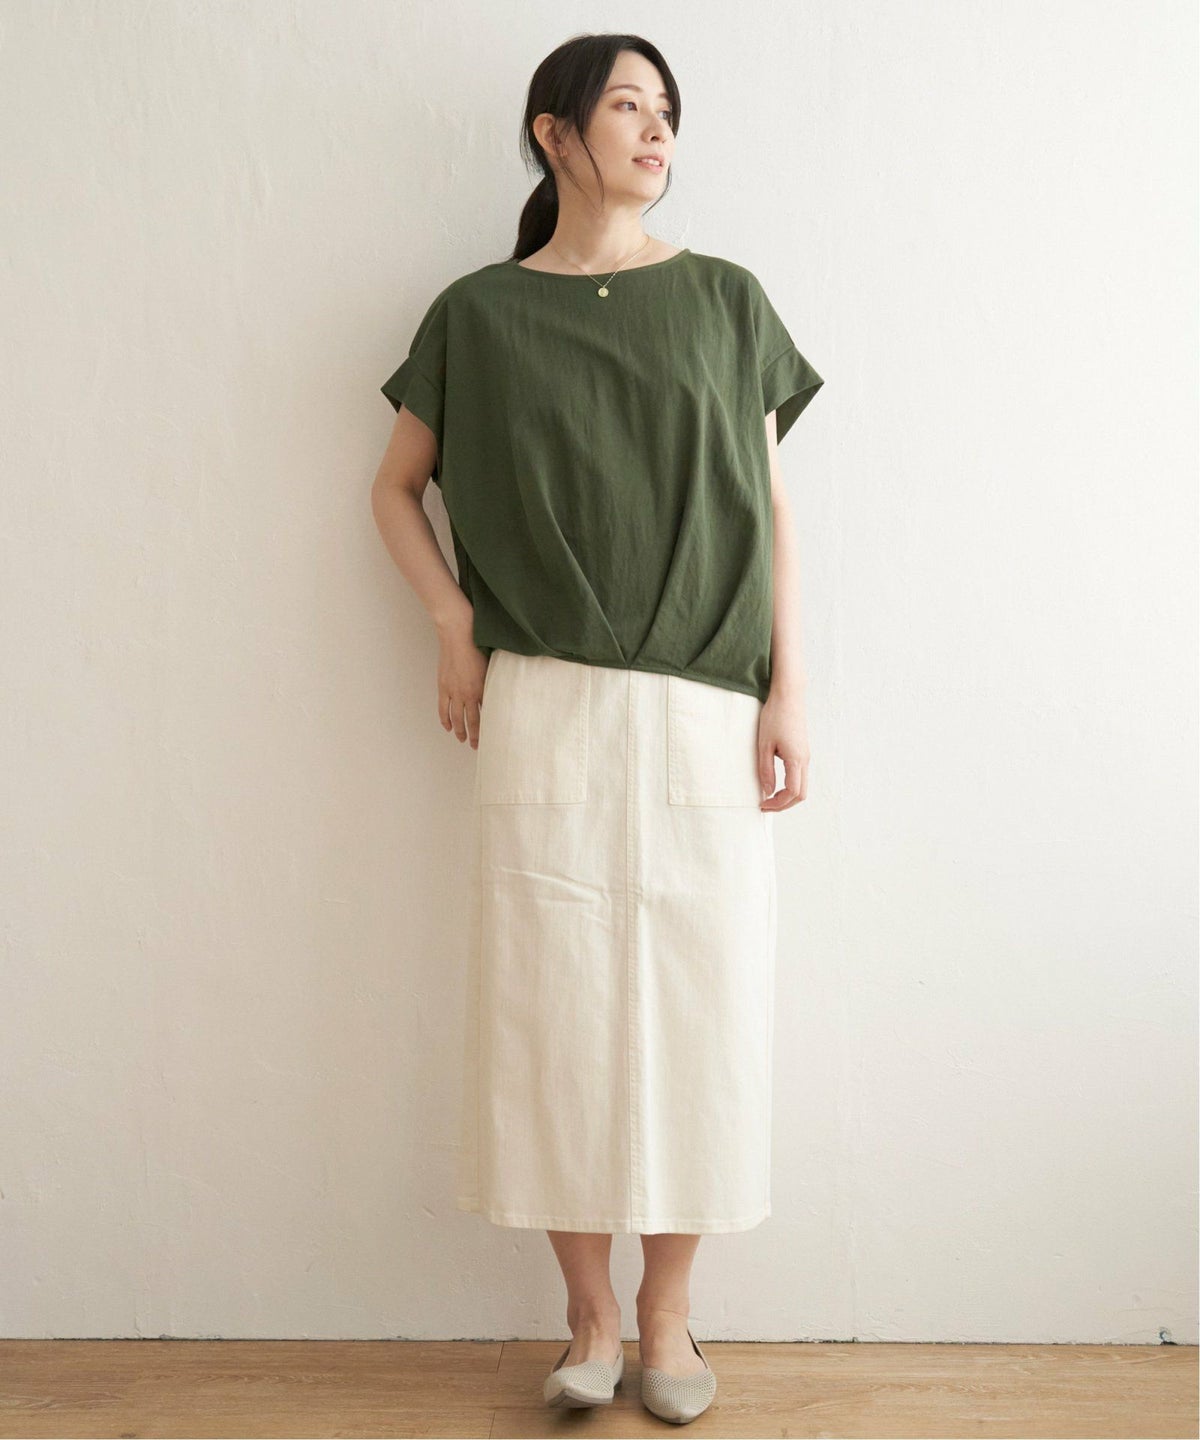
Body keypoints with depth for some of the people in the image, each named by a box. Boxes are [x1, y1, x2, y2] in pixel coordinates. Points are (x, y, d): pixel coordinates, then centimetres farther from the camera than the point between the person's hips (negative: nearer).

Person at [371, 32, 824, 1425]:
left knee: (698, 1007, 3)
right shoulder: (480, 313, 7)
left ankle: (667, 1314, 22)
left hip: (706, 714, 1)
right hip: (547, 714, 0)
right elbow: (396, 488, 16)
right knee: (556, 1006, 3)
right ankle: (590, 1316, 21)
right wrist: (456, 629, 2)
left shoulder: (726, 299, 9)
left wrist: (786, 688, -1)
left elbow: (771, 509, 7)